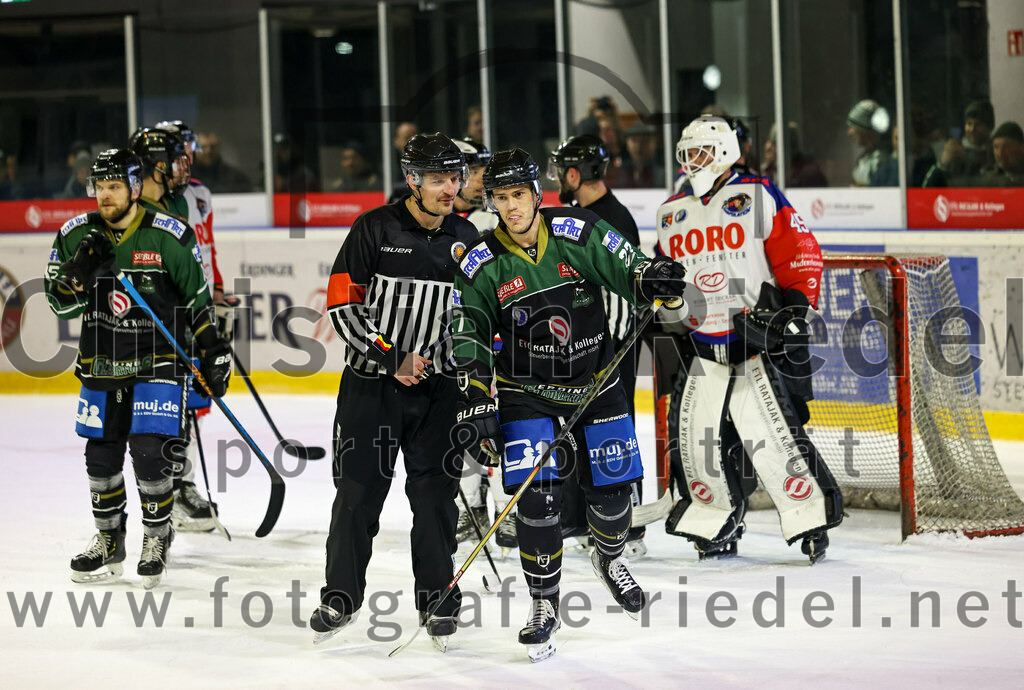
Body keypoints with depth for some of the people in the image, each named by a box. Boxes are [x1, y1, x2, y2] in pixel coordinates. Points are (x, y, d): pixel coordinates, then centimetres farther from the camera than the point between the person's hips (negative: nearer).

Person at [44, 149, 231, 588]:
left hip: (157, 361, -4)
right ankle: (108, 544, 25)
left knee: (150, 454, -11)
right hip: (101, 366, 4)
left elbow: (198, 297, 0)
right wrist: (79, 270, -18)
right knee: (101, 457, 9)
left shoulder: (169, 236, -9)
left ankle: (156, 540, 9)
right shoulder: (77, 235, -1)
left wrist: (214, 351, -2)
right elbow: (60, 304, 1)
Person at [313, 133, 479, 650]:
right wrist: (390, 356, -15)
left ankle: (437, 602, 14)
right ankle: (341, 598, 15)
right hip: (371, 381, -3)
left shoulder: (466, 237, 4)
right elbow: (342, 305, -9)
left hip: (438, 386, 3)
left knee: (436, 493, 3)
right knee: (358, 491, 2)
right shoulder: (375, 229, -8)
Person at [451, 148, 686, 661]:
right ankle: (543, 604, 2)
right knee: (536, 498, -13)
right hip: (526, 393, -1)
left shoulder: (577, 233, -9)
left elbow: (625, 267, -6)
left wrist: (650, 278, -29)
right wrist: (476, 403, -15)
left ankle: (609, 558, 39)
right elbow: (470, 340, -7)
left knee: (612, 487, 6)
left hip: (594, 383, 1)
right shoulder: (481, 266, -8)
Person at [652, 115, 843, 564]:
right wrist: (665, 330, 16)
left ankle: (811, 520, -4)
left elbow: (801, 254, -6)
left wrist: (795, 308, -14)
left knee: (770, 431, -14)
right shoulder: (672, 214, 13)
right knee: (694, 435, 0)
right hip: (698, 345, 6)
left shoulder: (758, 197, -5)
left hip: (759, 336, -5)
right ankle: (716, 527, 16)